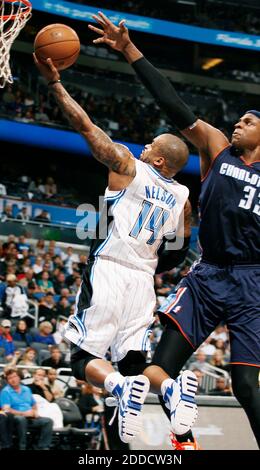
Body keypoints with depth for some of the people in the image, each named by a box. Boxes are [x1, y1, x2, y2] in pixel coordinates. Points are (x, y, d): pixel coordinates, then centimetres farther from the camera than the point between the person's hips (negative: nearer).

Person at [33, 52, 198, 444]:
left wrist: (54, 82, 3)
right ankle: (173, 387, -23)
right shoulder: (182, 196, 12)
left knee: (84, 358, -2)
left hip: (108, 270, -5)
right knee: (133, 359, 8)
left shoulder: (128, 165, -2)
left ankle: (122, 388, -33)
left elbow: (85, 125, -3)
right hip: (143, 279, 5)